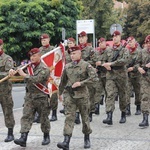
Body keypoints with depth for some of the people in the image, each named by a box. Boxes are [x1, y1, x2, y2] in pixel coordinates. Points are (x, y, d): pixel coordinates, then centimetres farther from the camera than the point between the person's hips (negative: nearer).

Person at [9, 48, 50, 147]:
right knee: (26, 116, -6)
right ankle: (23, 138, -13)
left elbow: (37, 79, -23)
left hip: (41, 97, -5)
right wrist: (13, 71, -13)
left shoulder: (44, 69, -10)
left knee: (44, 118, 6)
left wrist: (24, 75, -20)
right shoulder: (28, 66, 12)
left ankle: (46, 137, 23)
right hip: (29, 96, 5)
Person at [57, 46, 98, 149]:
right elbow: (63, 81, 20)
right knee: (69, 117, -7)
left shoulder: (86, 65, -6)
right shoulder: (67, 66, 8)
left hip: (82, 95, -3)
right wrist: (60, 93, 25)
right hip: (71, 95, 3)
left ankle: (87, 139, 27)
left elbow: (94, 78, -15)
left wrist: (81, 83, -20)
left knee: (85, 117, 9)